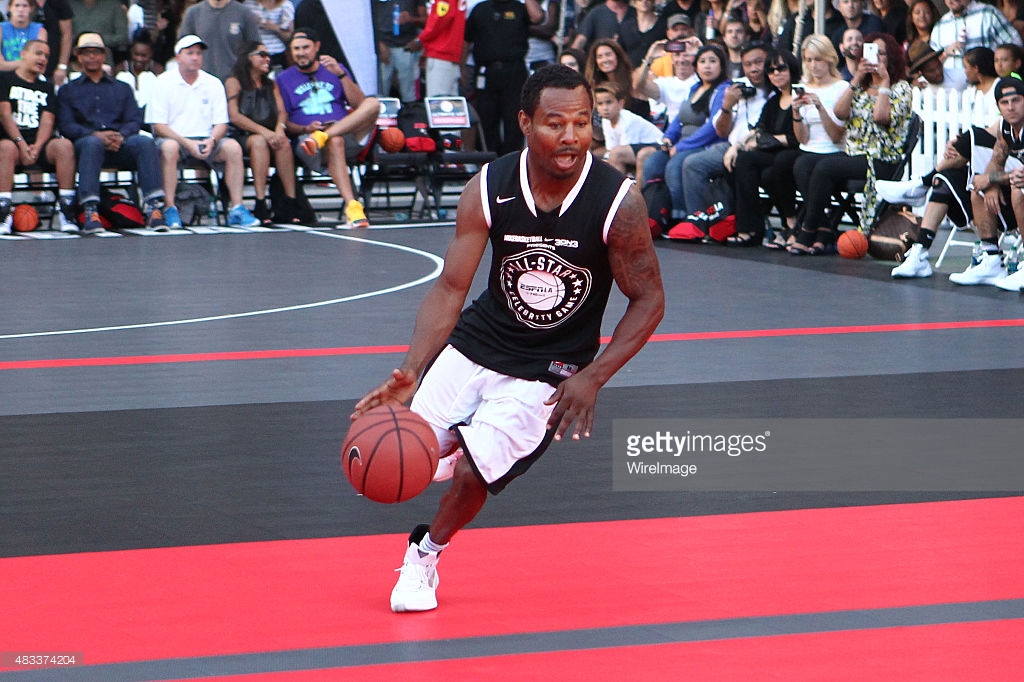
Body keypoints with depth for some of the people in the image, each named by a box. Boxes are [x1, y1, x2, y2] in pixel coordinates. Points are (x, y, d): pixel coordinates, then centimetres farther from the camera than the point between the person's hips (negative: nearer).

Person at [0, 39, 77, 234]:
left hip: (40, 146, 3)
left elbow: (48, 120, 9)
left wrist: (37, 146, -12)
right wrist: (21, 144, -15)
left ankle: (66, 210, -31)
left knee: (64, 145, -29)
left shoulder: (46, 87, 24)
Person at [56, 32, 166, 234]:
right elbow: (65, 126, 5)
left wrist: (120, 136, -12)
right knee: (92, 143, -39)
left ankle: (154, 208, -42)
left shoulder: (122, 89, 28)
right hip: (85, 141, -2)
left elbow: (135, 120, 13)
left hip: (120, 144, 2)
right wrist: (96, 135, -13)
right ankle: (90, 211, -51)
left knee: (145, 142, -31)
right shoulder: (68, 91, 22)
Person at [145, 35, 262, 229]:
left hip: (205, 141, 3)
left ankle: (237, 209, -23)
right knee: (169, 147, -38)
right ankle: (170, 209, -32)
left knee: (233, 147, -25)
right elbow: (158, 126, -7)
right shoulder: (163, 82, 0)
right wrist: (187, 143, -20)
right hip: (174, 138, -3)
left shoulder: (213, 84, 11)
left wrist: (211, 140, -16)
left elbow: (221, 123, 8)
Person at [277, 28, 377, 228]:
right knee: (335, 142, -39)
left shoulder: (335, 70, 21)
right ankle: (351, 206, -52)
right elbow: (283, 122, 7)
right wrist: (305, 129, -13)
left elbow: (359, 104, 7)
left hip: (348, 136, 3)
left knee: (373, 104, -24)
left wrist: (341, 74, -5)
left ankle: (322, 137, -37)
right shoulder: (284, 79, 16)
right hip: (305, 140, -3)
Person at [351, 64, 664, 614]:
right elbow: (450, 288, -12)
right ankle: (457, 439, 34)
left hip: (549, 371, -3)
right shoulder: (489, 189, -16)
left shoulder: (618, 202, -21)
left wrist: (591, 379, -18)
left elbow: (649, 300, -10)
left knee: (474, 471, -16)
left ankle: (427, 553, 17)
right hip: (478, 342, 3)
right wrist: (411, 373, -25)